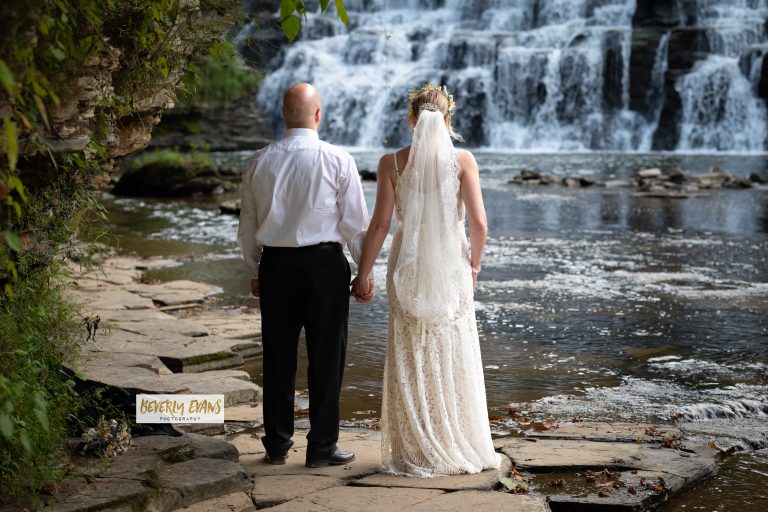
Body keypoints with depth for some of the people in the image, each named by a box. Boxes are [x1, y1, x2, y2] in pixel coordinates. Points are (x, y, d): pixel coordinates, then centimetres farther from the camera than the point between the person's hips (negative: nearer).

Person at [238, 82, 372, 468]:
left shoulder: (260, 161, 3)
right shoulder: (338, 160, -7)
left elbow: (248, 225, 9)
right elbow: (355, 222, -5)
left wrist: (255, 270, 20)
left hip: (275, 263, 4)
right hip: (324, 263, -3)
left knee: (278, 355, 11)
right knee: (325, 357, 5)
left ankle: (276, 445, 19)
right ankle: (321, 447, 9)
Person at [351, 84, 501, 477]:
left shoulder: (392, 162, -4)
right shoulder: (463, 160, -5)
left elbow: (380, 224, -5)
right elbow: (479, 223, -8)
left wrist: (363, 273, 4)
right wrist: (473, 265, 8)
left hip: (408, 268, 0)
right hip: (451, 267, 0)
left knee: (411, 361, 8)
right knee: (454, 359, 10)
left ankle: (417, 452, 13)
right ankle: (464, 448, 17)